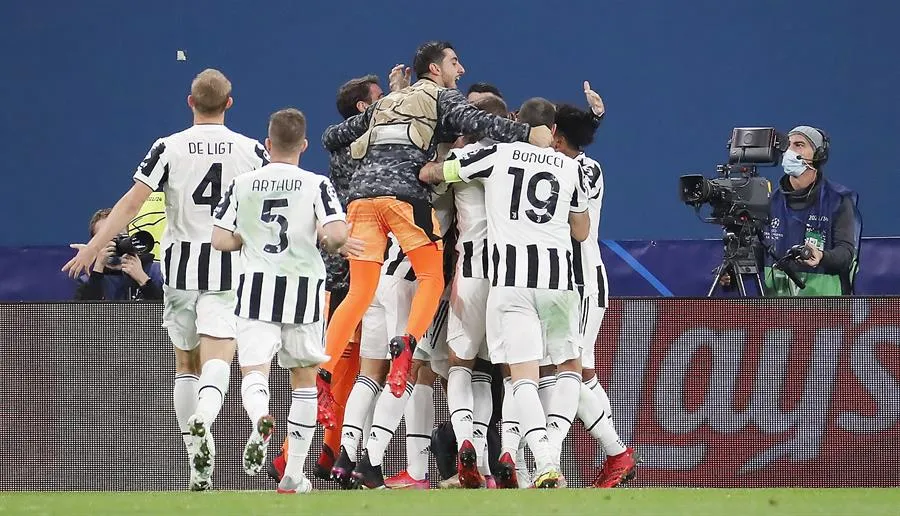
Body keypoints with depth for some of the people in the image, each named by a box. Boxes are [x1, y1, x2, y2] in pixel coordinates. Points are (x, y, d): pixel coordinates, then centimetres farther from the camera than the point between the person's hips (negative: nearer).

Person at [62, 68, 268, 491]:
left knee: (186, 364, 13)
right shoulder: (250, 151, 0)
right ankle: (203, 417, -44)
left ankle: (198, 468, 13)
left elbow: (131, 203, -9)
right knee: (218, 357, -10)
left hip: (182, 266, 1)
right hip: (230, 266, -1)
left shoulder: (170, 148, -2)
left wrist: (94, 247, -5)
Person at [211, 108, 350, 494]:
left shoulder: (243, 184, 4)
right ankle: (294, 476, 13)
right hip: (304, 288, 0)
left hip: (257, 288, 0)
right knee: (304, 379, 14)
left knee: (254, 372, -2)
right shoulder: (316, 185, -2)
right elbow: (337, 233, -16)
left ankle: (260, 419, -40)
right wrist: (329, 246, 7)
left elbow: (220, 240, 0)